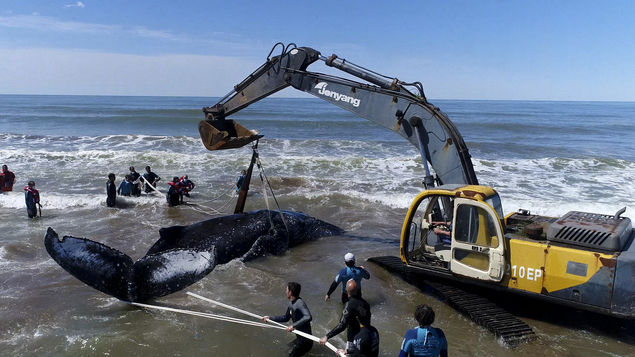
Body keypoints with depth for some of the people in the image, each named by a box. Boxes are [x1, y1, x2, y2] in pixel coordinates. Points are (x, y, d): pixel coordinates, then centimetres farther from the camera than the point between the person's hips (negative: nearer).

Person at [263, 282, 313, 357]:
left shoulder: (300, 303, -27)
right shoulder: (291, 303, 1)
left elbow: (308, 317, -41)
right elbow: (286, 318, 15)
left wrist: (293, 326, -41)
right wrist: (270, 318, 13)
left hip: (305, 338, -9)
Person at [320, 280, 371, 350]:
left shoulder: (349, 305, -25)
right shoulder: (364, 303, -4)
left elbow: (342, 325, -32)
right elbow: (368, 321, 8)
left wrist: (327, 336, -33)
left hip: (353, 339, -7)